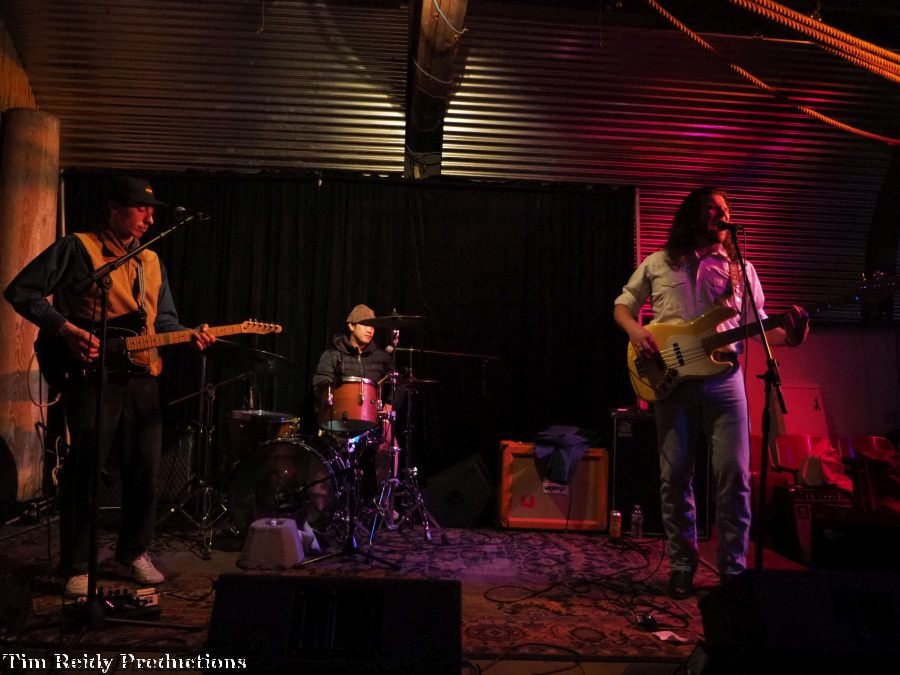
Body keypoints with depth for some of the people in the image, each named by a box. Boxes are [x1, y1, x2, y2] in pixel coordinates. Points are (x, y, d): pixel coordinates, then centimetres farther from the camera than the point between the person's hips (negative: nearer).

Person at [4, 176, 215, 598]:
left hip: (143, 377, 6)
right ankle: (76, 568, 13)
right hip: (91, 374, -5)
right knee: (84, 469, -2)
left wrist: (189, 336, 0)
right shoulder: (77, 248, -1)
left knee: (144, 470, 9)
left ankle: (133, 553, 27)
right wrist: (67, 331, -14)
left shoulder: (151, 261, 18)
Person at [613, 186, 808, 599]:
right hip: (670, 378, -1)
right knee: (675, 475, 2)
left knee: (734, 475, -2)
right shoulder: (658, 264, 10)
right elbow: (622, 306, 15)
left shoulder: (740, 269, 13)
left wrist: (787, 335, -11)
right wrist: (635, 332, -6)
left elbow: (757, 325, 10)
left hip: (724, 376, 1)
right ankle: (681, 566, 16)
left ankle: (733, 568, 13)